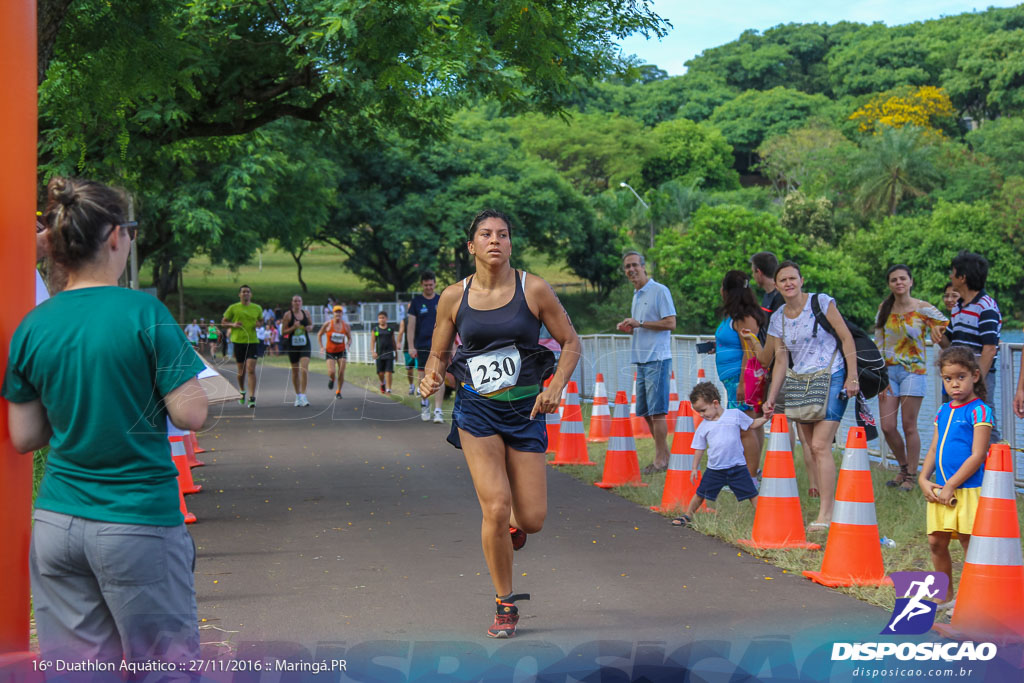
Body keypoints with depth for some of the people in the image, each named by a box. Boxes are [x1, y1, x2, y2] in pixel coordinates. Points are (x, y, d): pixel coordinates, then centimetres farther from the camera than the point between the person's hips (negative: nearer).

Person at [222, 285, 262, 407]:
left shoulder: (257, 308, 8)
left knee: (251, 369, -12)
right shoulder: (233, 308, 3)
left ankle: (252, 397, -14)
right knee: (241, 371, 9)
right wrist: (232, 324, -11)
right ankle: (242, 392, 34)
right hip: (238, 341, 0)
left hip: (252, 341, 0)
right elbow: (223, 322, 9)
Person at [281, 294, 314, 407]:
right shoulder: (288, 314, -4)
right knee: (295, 371, 8)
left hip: (305, 344, 1)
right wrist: (294, 327, -19)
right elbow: (283, 331, -5)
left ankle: (303, 396, -16)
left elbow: (311, 325, 21)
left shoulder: (306, 313, 5)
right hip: (292, 345, -1)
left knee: (304, 369, -16)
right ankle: (298, 396, 22)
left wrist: (310, 328, -2)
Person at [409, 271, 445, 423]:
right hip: (422, 346, 0)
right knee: (423, 378, 8)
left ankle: (438, 410, -11)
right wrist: (411, 346, -6)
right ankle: (424, 403, 31)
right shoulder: (416, 301, 3)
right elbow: (411, 325, 2)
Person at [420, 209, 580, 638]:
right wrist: (431, 379, -11)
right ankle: (505, 604, 5)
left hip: (525, 409, 0)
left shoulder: (533, 290, -4)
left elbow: (571, 342, 3)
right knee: (496, 507, -14)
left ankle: (513, 523, 38)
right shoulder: (454, 297, 1)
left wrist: (556, 387, -12)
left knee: (532, 519, -3)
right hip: (476, 409, 0)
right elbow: (438, 355, 11)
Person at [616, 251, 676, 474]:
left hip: (657, 359, -9)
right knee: (645, 412, 11)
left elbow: (670, 323, -14)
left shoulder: (659, 291, -7)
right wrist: (628, 328, 8)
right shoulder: (636, 295, 19)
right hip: (641, 359, 9)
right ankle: (663, 454, 20)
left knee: (657, 411, -9)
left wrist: (640, 324, -15)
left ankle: (661, 459, -5)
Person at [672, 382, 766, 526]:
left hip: (737, 466, -2)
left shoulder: (735, 415, -4)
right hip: (714, 469, 2)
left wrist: (764, 418, -7)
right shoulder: (703, 426, 2)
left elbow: (752, 425, 9)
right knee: (700, 493, 10)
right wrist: (695, 468, 8)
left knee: (752, 494, -2)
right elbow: (699, 448, 10)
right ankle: (687, 515, 27)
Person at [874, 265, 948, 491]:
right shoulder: (884, 309, 6)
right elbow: (878, 344, 8)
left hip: (914, 372, -4)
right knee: (887, 426, 1)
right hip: (888, 371, 4)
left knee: (909, 427, -4)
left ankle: (911, 477, 8)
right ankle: (904, 468, 23)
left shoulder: (923, 309, -5)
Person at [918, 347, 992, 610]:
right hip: (941, 490, 7)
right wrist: (923, 479, 2)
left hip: (968, 490, -7)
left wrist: (951, 485, -15)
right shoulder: (943, 412, 13)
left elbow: (977, 456, -14)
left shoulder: (979, 412, -9)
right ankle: (946, 597, 23)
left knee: (969, 543, -2)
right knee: (936, 541, 9)